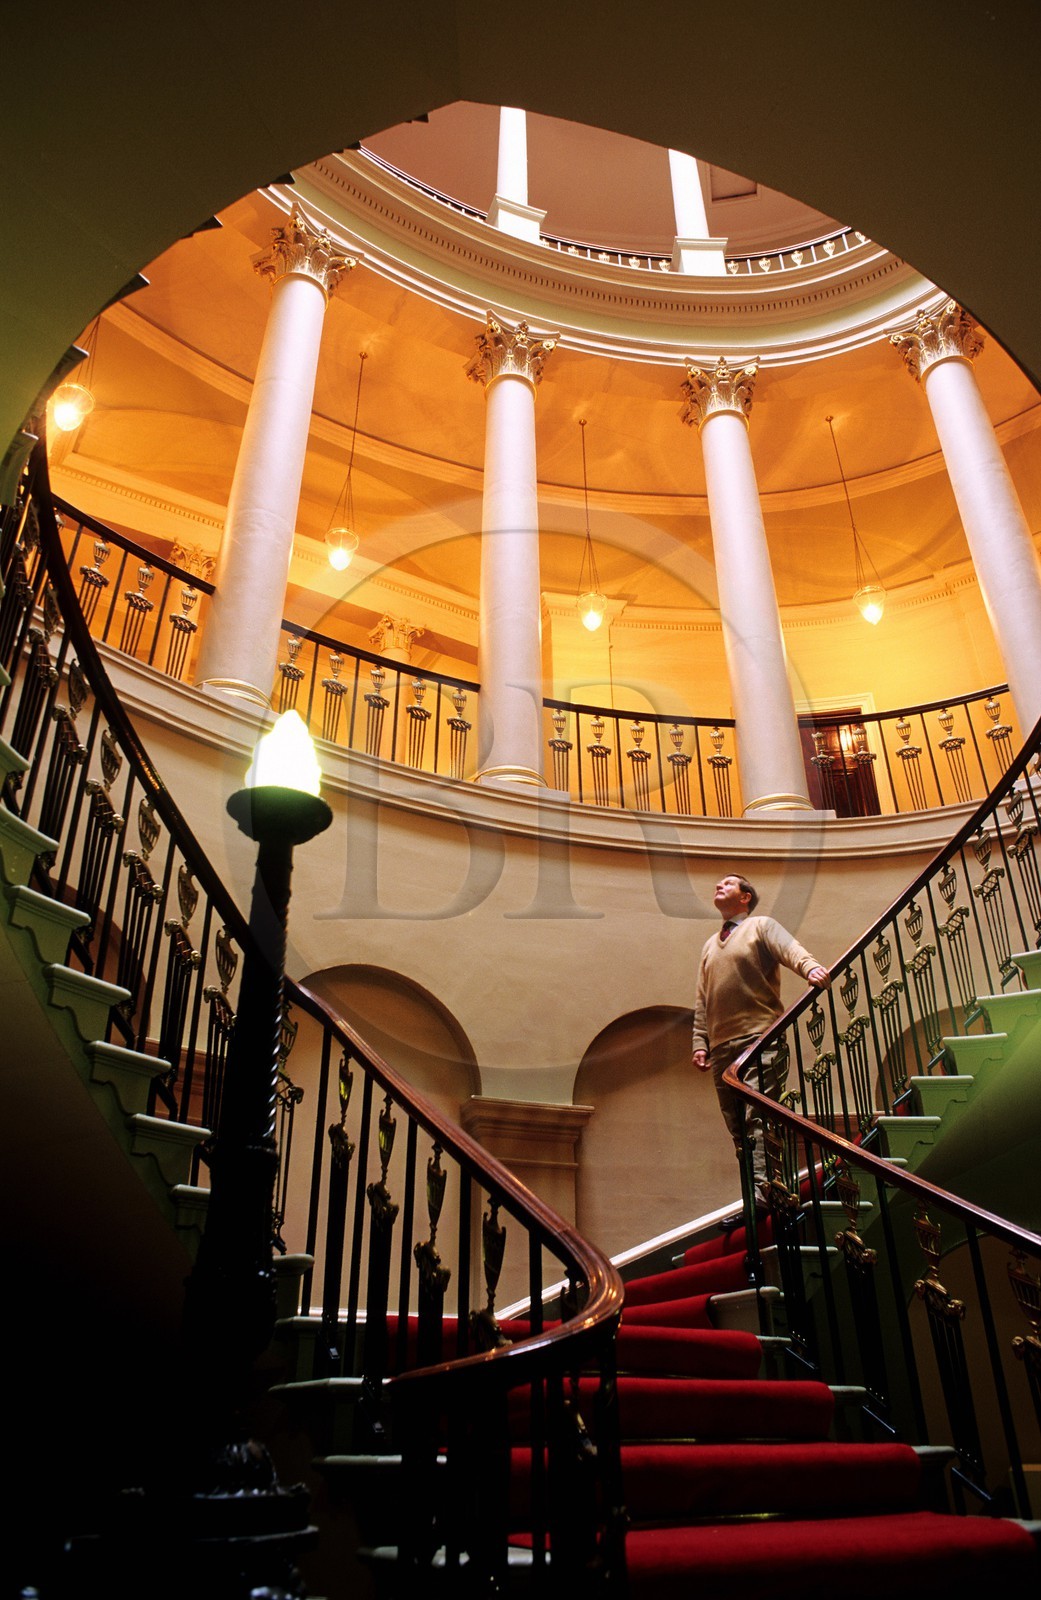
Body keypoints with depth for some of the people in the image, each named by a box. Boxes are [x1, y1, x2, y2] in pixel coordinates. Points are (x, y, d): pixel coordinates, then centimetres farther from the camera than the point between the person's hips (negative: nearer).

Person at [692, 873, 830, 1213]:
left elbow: (792, 951, -10)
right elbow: (701, 1002, 22)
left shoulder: (762, 926, 10)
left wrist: (812, 968, -32)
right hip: (721, 1047, 6)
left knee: (760, 1117, -16)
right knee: (739, 1130, 2)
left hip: (759, 1037, -6)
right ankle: (755, 1200, 4)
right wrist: (699, 1042, 10)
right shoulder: (709, 946, 26)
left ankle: (761, 1191, -22)